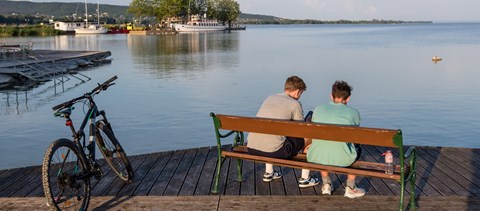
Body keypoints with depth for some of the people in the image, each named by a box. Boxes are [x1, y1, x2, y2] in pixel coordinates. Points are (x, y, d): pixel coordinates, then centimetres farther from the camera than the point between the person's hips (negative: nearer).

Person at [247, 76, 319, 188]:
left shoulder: (269, 98, 18)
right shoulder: (295, 104, -1)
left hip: (251, 149, 7)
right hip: (273, 151, -6)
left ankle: (268, 173, 42)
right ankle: (305, 179, 23)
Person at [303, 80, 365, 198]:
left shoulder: (318, 109, 8)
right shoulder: (354, 113, 2)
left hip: (315, 158, 2)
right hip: (342, 160, -2)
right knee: (357, 148, 31)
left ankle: (326, 185, 40)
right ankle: (350, 188, 34)